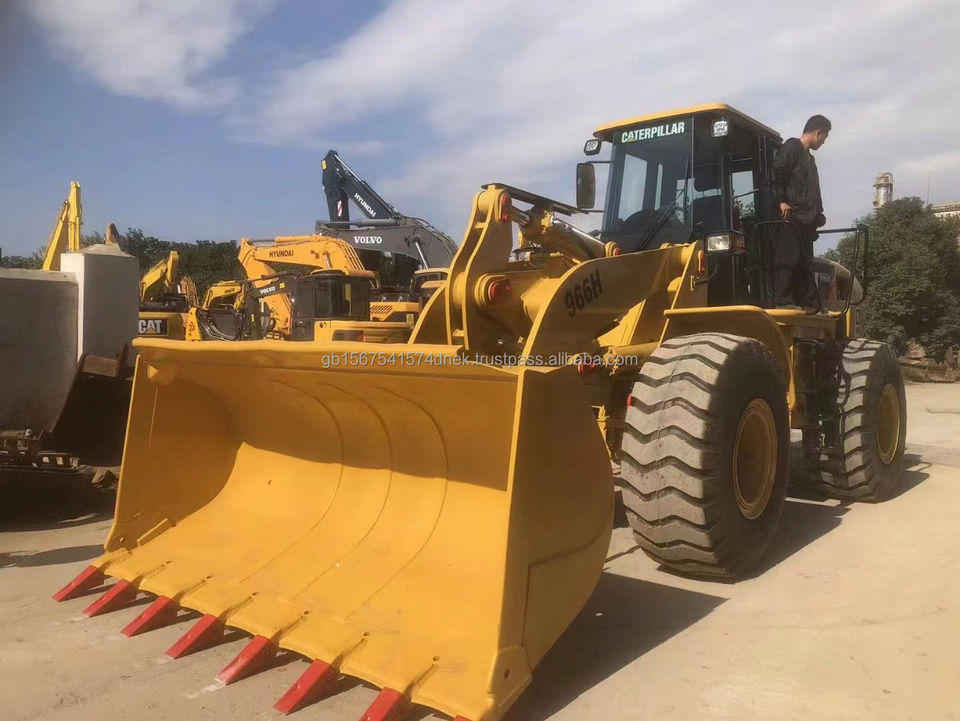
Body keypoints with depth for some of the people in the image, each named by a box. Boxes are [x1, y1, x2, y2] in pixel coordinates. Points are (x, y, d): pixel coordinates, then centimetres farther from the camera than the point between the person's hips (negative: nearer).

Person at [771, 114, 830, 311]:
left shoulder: (809, 158, 29)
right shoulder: (792, 147, 0)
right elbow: (777, 172, -14)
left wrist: (817, 216, 20)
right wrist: (782, 201, -19)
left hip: (805, 219, 10)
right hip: (790, 214, -10)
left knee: (805, 261, 8)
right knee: (788, 257, -13)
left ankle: (809, 302, 11)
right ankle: (782, 300, -13)